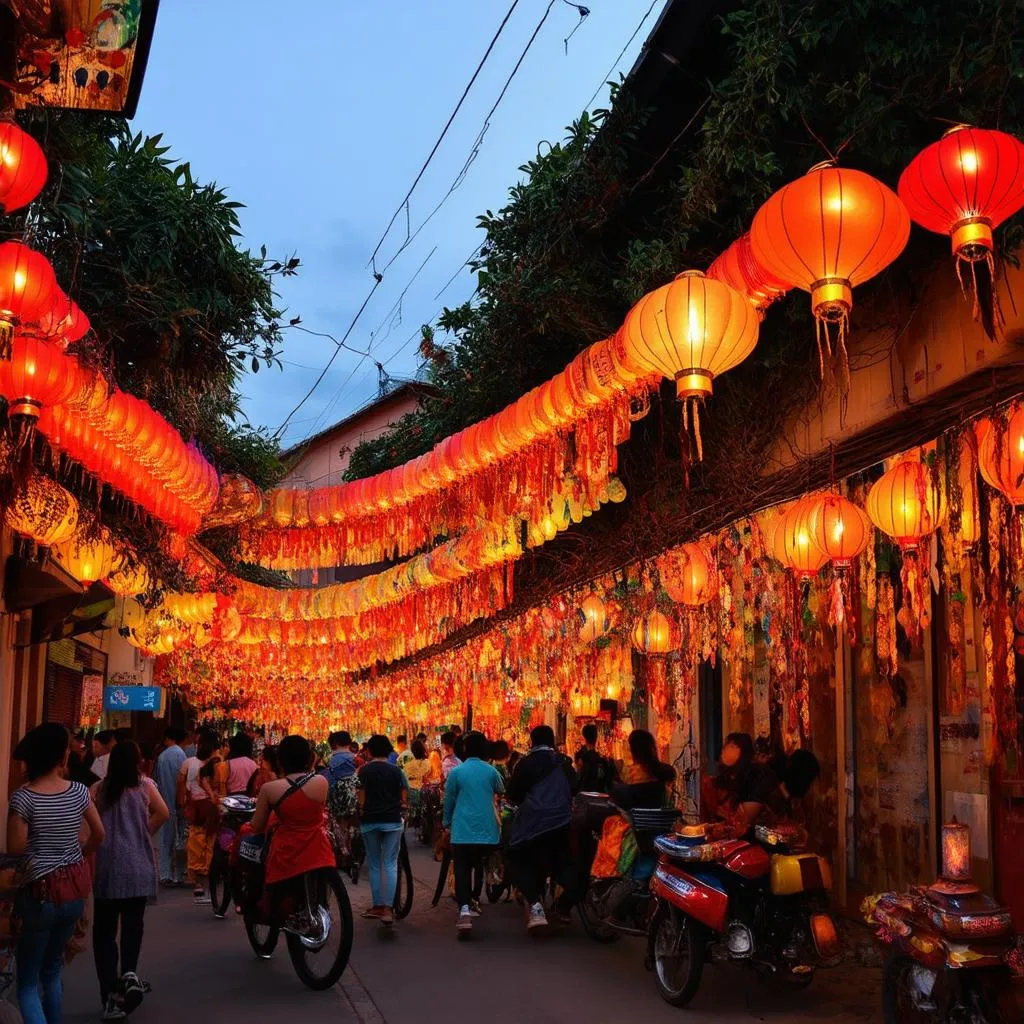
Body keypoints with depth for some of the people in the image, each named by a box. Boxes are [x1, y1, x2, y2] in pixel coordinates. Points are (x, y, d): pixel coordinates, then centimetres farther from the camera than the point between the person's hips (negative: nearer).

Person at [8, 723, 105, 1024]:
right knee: (52, 969, 22)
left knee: (27, 980, 5)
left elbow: (15, 849, -13)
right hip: (75, 889, 4)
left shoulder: (23, 798, -14)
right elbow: (99, 834, 8)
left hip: (41, 892, -4)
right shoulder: (79, 791, -2)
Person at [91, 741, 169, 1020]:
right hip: (137, 868, 0)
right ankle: (129, 973, -7)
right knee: (132, 924, 16)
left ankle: (110, 996, 1)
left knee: (104, 929, 7)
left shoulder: (98, 789, -1)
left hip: (105, 866, 0)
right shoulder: (145, 785, 0)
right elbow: (163, 814, -5)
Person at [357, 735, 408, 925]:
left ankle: (378, 906, 14)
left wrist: (361, 813, 6)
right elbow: (404, 798, -1)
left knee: (374, 865, 11)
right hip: (392, 821, 0)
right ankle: (388, 909, -12)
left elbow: (361, 798, -6)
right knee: (390, 864, 0)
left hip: (370, 821, 0)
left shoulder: (364, 770, -1)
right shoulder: (396, 770, 2)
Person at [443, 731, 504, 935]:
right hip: (486, 830, 3)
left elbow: (448, 801, 3)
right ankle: (474, 901, 34)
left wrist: (446, 823, 19)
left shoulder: (456, 772, -4)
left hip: (462, 830, -3)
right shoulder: (491, 771, 3)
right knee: (478, 865, 23)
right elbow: (500, 791, 23)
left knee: (462, 870, -6)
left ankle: (464, 909, -25)